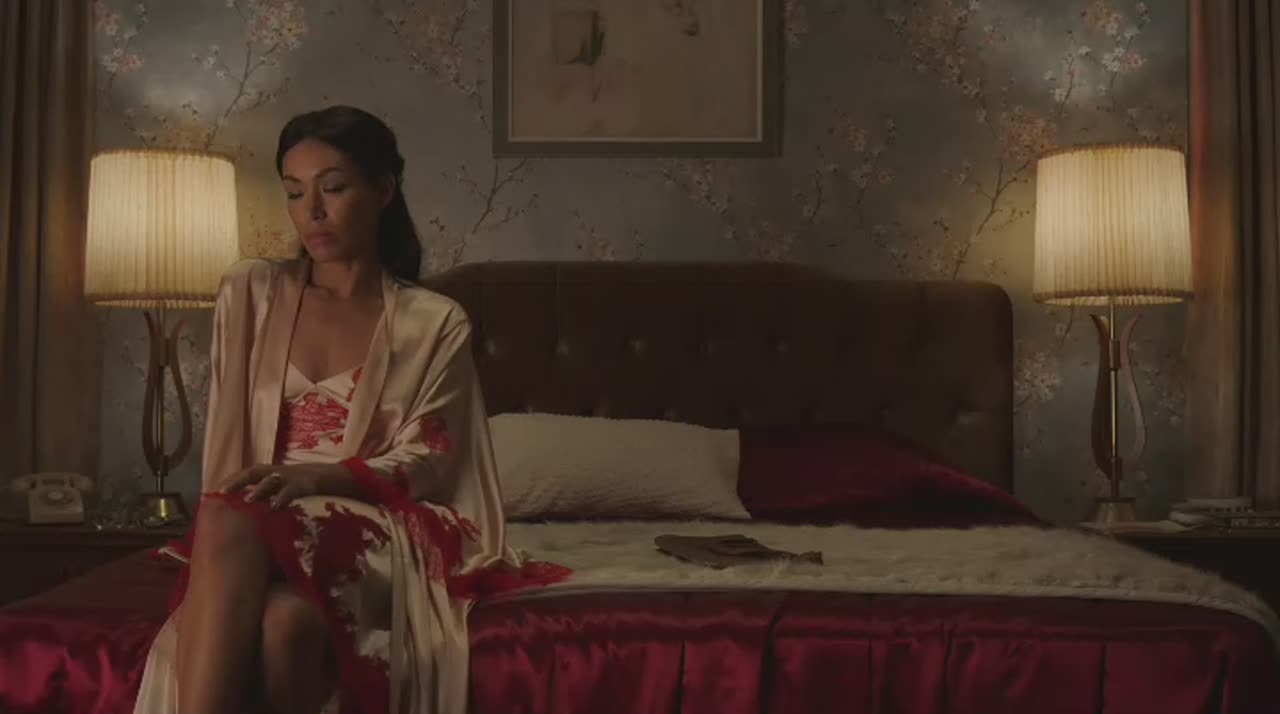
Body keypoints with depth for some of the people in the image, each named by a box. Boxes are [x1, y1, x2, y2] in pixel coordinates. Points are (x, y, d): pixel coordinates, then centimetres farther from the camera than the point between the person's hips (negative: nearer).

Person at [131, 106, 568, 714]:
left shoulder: (435, 322, 8)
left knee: (290, 621, -37)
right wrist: (228, 507, -14)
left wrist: (318, 476, -20)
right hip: (259, 525, 2)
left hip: (380, 533, -2)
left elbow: (423, 462, -1)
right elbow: (228, 439, 7)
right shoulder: (251, 291, 13)